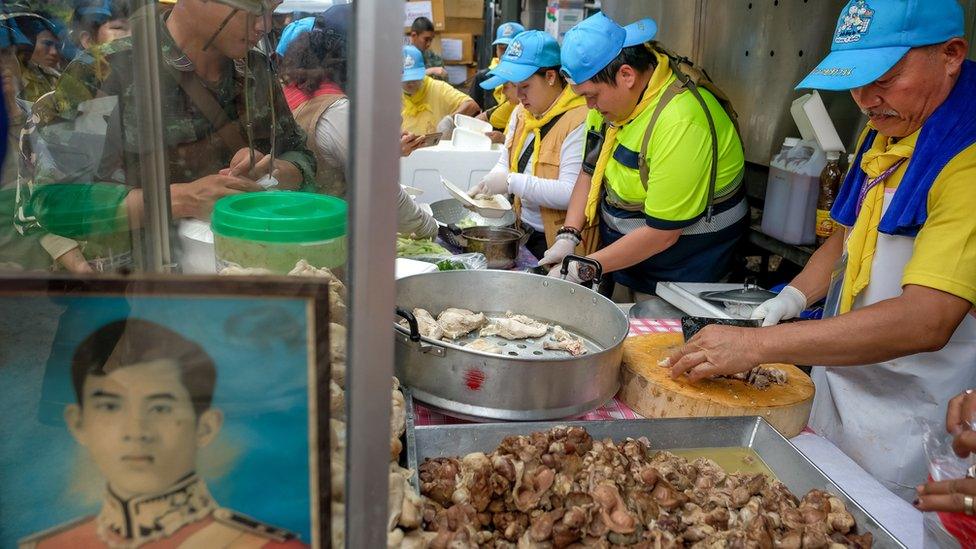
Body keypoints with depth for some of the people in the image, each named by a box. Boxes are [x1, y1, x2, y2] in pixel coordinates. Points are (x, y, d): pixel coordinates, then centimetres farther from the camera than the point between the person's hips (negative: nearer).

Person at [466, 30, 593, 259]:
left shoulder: (578, 121, -17)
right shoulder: (521, 113, 12)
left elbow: (572, 194, -24)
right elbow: (505, 162, 19)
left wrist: (511, 182, -24)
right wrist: (486, 187, -2)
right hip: (523, 232, 8)